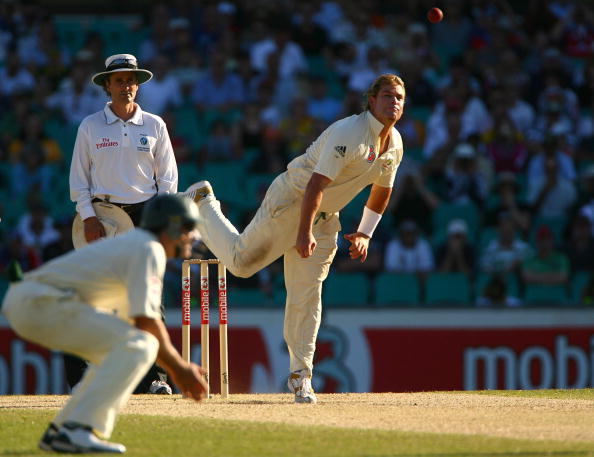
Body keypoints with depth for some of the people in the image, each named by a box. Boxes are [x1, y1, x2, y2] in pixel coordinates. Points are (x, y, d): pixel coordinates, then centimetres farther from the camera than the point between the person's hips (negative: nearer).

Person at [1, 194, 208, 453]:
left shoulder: (132, 244, 25)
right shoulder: (149, 249, -6)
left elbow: (136, 321, 29)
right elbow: (146, 321, -14)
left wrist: (175, 368, 24)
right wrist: (180, 367, -3)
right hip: (42, 303, -10)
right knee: (137, 346, -17)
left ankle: (59, 432, 15)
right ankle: (77, 430, -25)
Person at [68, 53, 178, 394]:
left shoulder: (154, 126, 8)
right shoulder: (90, 126, 5)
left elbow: (168, 176, 9)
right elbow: (79, 177, 5)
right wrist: (87, 216, -6)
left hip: (144, 213, 1)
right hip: (102, 214, -1)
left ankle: (153, 375, -1)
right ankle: (82, 376, -4)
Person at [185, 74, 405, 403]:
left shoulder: (395, 144, 2)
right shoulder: (349, 133, -25)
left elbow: (382, 190, 18)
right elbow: (316, 183, -30)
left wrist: (364, 234, 10)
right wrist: (304, 232, -35)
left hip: (324, 217, 7)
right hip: (291, 202, -7)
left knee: (307, 296, 3)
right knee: (240, 261, 1)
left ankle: (300, 376, 6)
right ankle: (203, 202, 26)